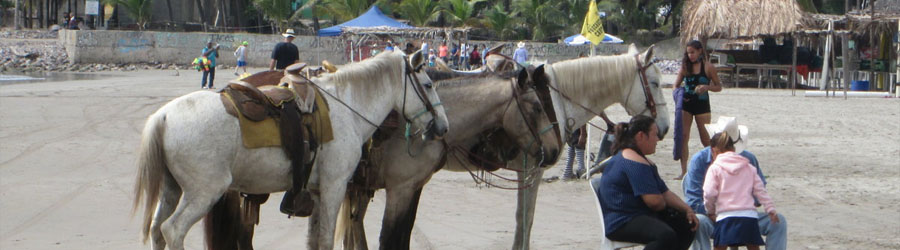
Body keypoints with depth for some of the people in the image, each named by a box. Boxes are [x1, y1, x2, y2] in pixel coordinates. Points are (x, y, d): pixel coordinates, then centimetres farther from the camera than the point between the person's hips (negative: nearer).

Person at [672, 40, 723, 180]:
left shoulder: (708, 67, -3)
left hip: (702, 104, -3)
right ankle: (684, 171, 0)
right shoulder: (685, 66, 7)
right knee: (683, 136, -4)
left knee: (706, 139, 1)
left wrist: (707, 87, -19)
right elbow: (676, 85, 13)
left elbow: (719, 87, 0)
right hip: (686, 104, 3)